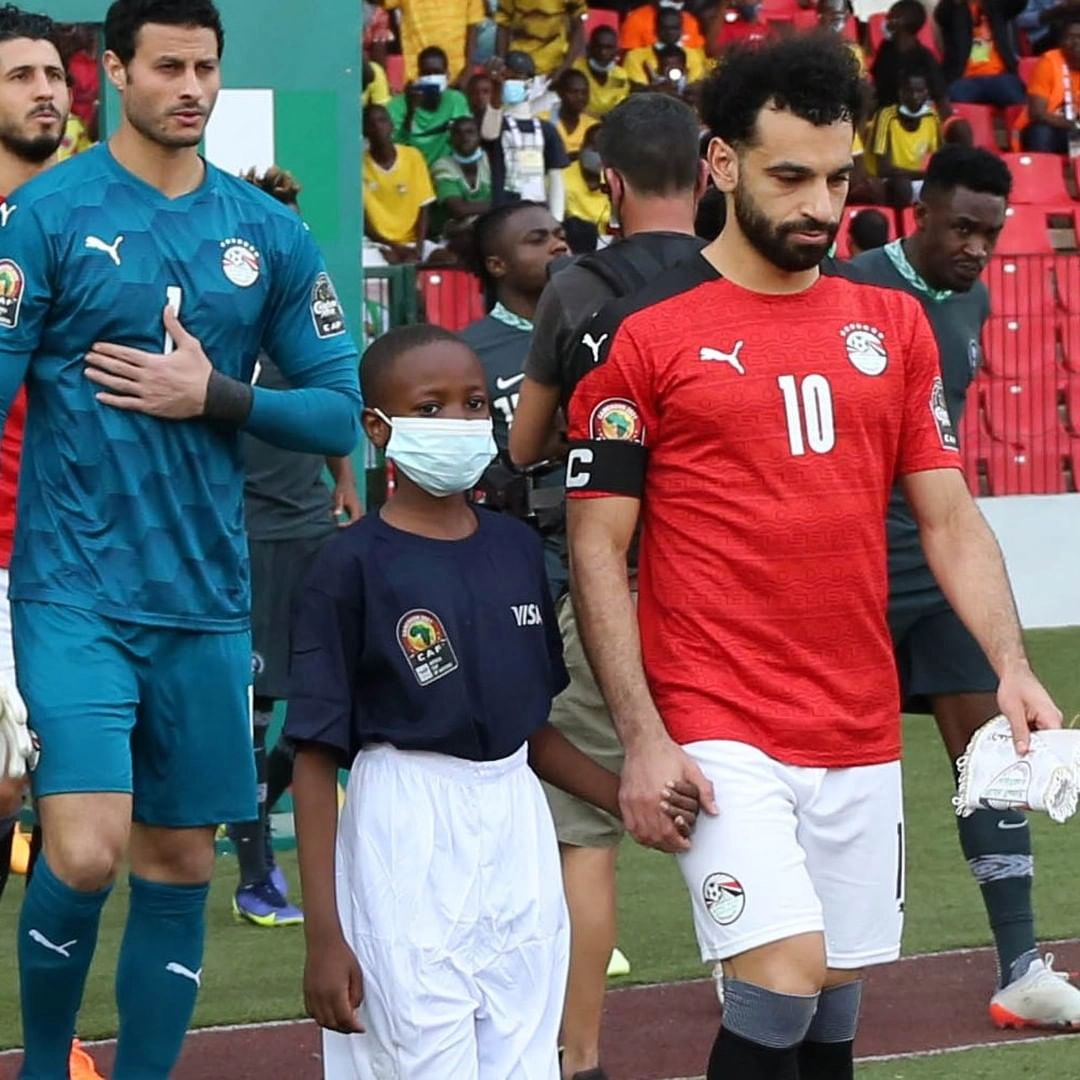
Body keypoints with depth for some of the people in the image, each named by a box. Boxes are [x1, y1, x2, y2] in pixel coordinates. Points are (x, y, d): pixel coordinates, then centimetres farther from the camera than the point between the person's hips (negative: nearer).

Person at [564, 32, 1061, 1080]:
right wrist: (641, 738, -10)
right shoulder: (641, 333, -3)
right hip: (718, 734, -5)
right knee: (783, 976, -18)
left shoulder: (892, 324, 11)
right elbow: (596, 549, -2)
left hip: (861, 737, 5)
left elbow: (950, 519, 12)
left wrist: (1011, 665, -5)